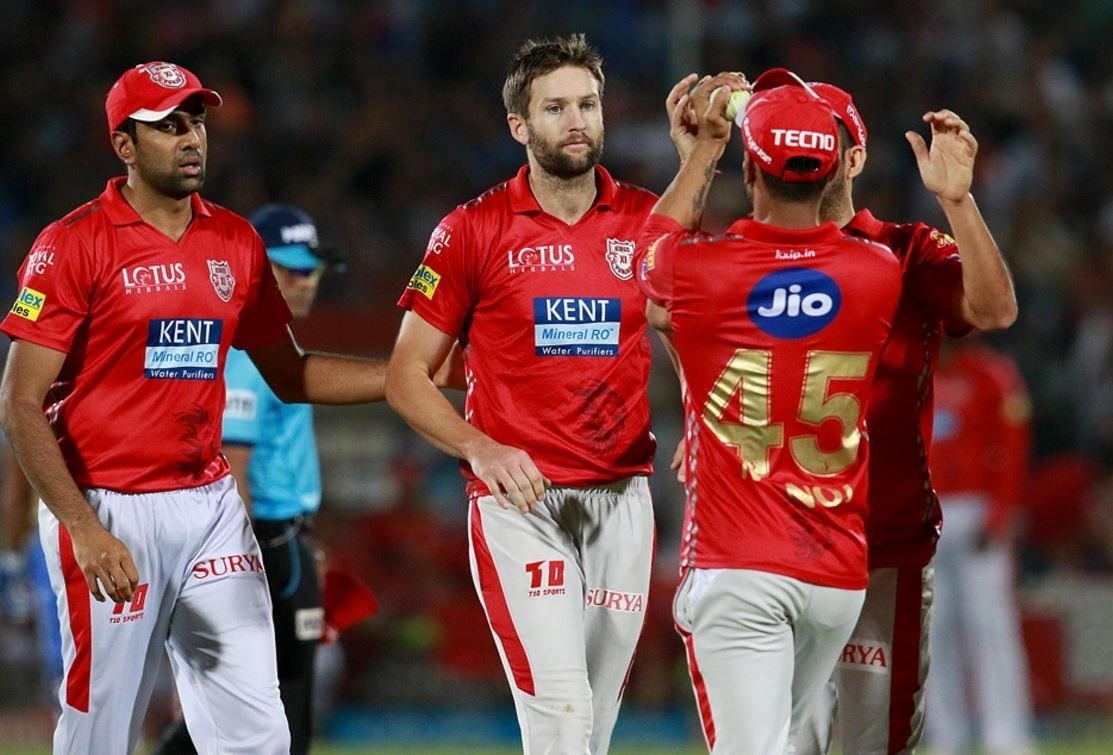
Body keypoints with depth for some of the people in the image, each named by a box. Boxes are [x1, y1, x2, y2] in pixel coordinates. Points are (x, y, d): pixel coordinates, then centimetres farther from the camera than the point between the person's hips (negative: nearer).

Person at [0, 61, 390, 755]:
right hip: (112, 511, -5)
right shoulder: (73, 246, -8)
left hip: (210, 505, 5)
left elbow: (289, 375, 19)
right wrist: (84, 528, -20)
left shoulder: (237, 242, 10)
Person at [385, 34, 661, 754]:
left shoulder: (649, 221, 7)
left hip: (622, 498, 3)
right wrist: (479, 448, -12)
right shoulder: (474, 231, 0)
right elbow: (407, 374, 3)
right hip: (520, 502, -3)